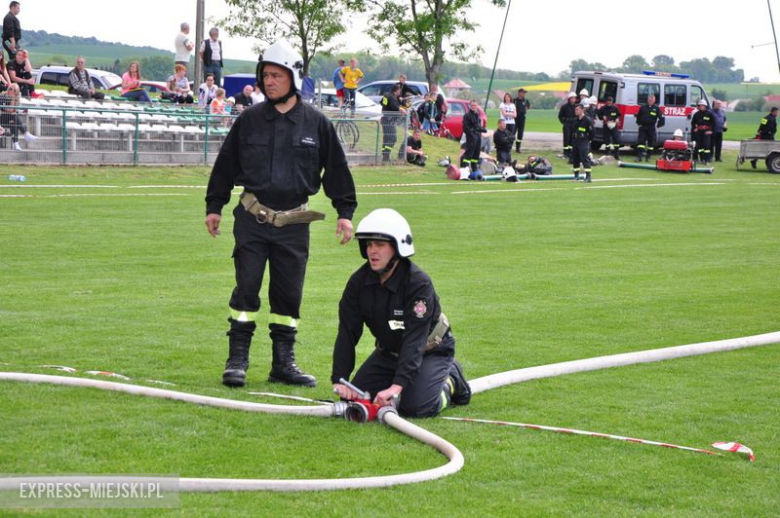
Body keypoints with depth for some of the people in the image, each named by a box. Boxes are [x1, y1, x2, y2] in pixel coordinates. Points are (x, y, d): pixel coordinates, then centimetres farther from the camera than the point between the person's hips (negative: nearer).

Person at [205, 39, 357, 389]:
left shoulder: (316, 123, 3)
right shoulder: (249, 120, 4)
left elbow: (337, 169, 9)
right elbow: (226, 164, 12)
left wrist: (345, 212, 5)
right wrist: (214, 207, 12)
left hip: (294, 223, 1)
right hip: (252, 218, 0)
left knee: (289, 293, 5)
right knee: (246, 288, -5)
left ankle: (283, 363, 14)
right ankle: (237, 360, 2)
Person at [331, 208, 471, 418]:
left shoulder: (419, 283, -29)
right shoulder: (359, 281, -13)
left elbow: (414, 340, -35)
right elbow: (347, 332, -13)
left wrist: (397, 385, -45)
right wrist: (339, 379, -25)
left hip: (429, 351, -6)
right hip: (388, 352, 6)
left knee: (415, 406, -25)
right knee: (355, 397, -4)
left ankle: (451, 381, 8)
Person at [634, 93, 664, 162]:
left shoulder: (657, 108, 0)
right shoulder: (643, 107, 6)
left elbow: (661, 118, 1)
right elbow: (638, 116, 19)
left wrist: (658, 125, -1)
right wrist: (639, 123, 12)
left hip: (651, 128, -1)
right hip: (643, 127, 1)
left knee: (651, 142, 5)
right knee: (640, 141, -8)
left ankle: (648, 157, 15)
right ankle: (639, 156, -11)